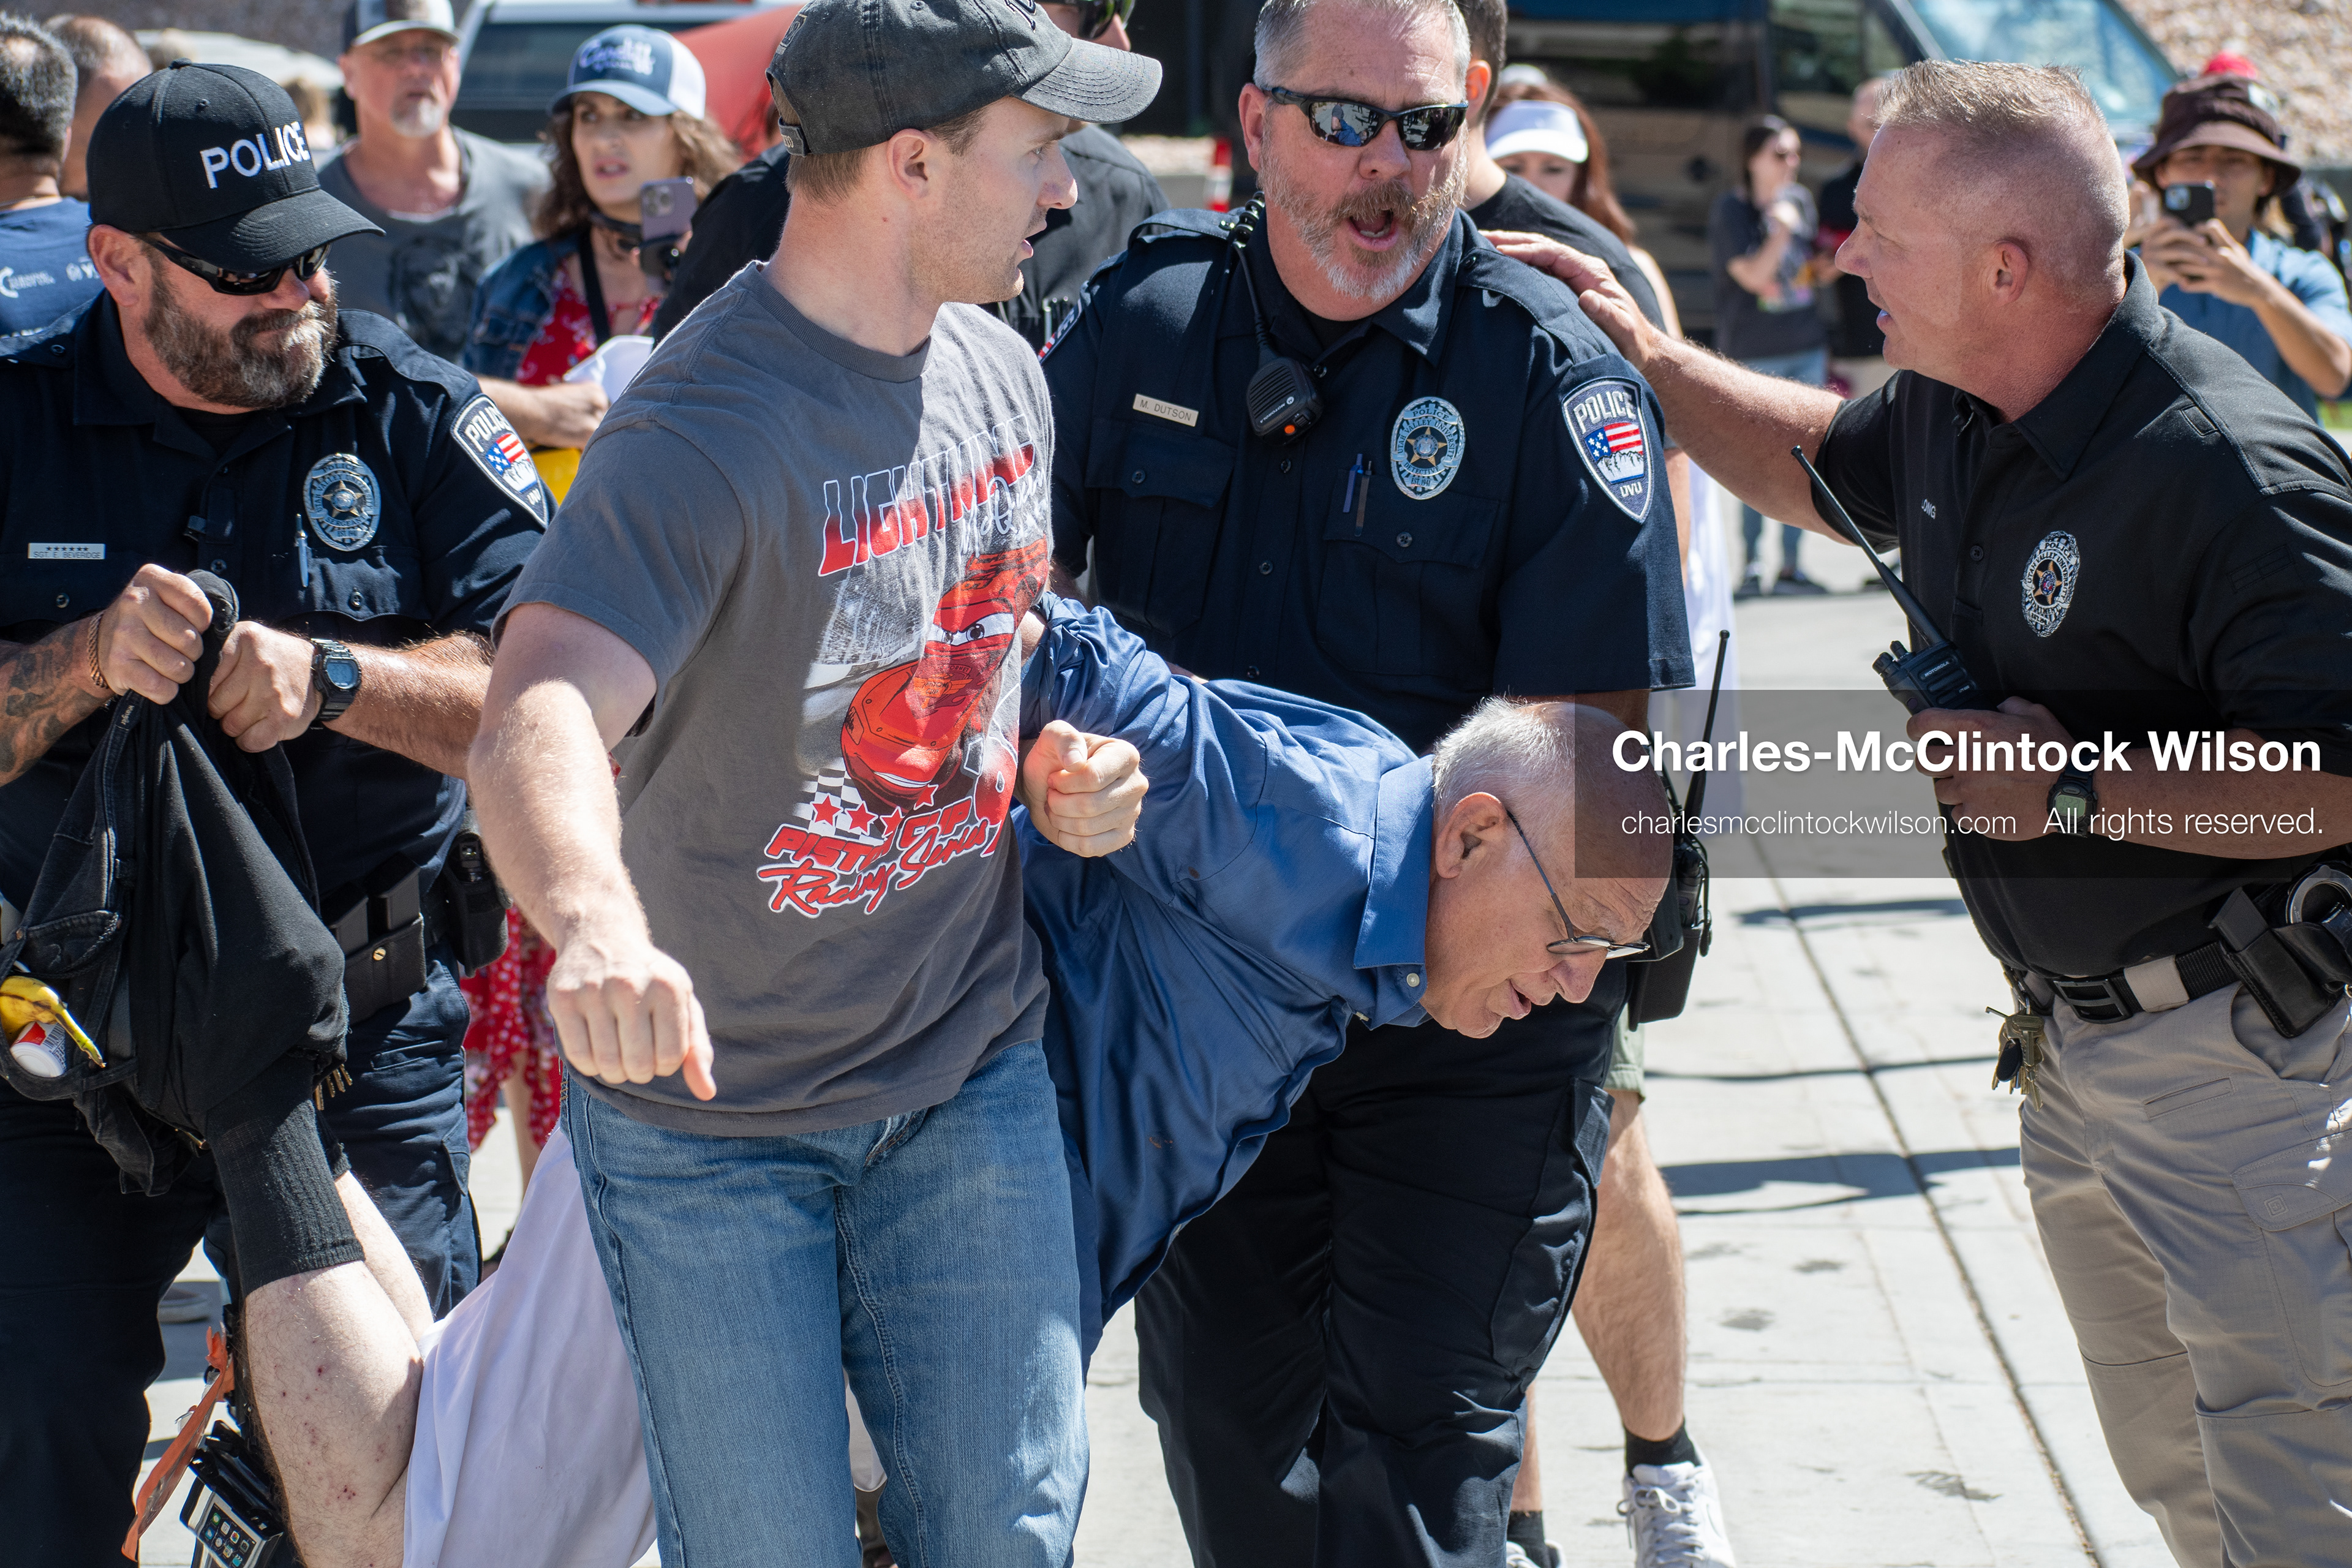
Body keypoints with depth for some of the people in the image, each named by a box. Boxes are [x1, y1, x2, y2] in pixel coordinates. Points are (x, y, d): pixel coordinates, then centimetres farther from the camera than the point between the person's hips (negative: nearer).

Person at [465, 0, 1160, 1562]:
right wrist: (596, 922, -60)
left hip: (969, 1068, 6)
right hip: (709, 1109, -5)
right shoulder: (702, 434, -24)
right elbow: (541, 716, -41)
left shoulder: (1001, 374, 3)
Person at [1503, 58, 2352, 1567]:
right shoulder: (1953, 415, 3)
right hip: (2073, 1039, 9)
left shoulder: (2225, 467, -26)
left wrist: (2072, 784, -28)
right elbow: (1827, 463, 27)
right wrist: (1650, 357, 14)